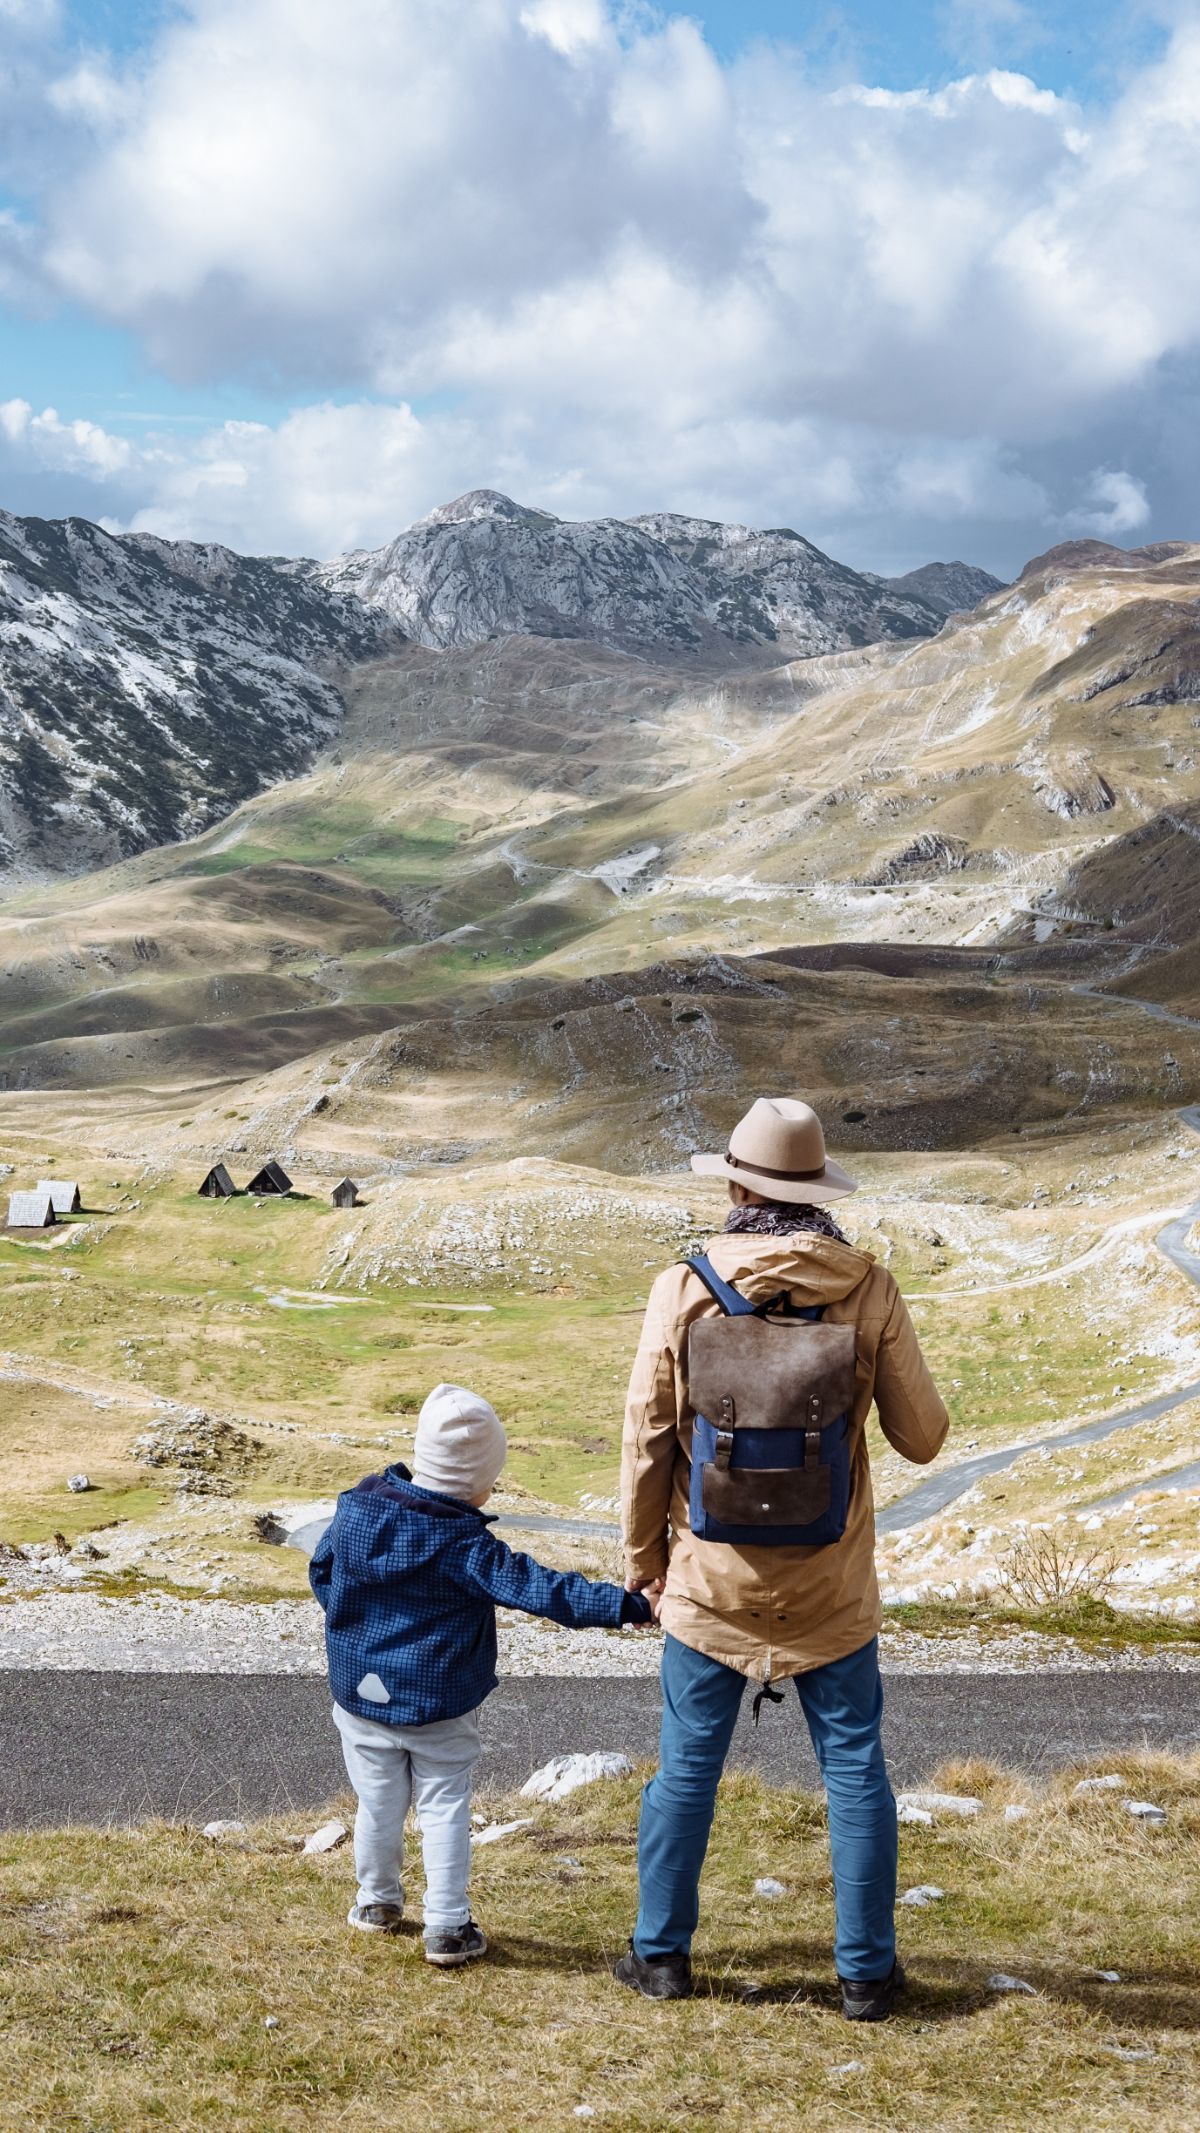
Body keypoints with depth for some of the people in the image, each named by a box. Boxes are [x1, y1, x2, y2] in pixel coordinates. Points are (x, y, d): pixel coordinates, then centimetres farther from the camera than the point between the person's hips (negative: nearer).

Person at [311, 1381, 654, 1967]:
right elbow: (537, 1588, -26)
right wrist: (628, 1605, -28)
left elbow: (321, 1571, 9)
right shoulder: (466, 1544, -21)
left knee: (379, 1804, 17)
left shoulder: (355, 1508, -6)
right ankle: (447, 1928, 8)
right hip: (440, 1704, -4)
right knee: (445, 1807, 7)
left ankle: (377, 1902, 34)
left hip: (361, 1692, 4)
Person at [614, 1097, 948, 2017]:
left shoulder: (684, 1289, -11)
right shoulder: (869, 1290, -11)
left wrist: (642, 1557, 9)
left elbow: (647, 1438, -5)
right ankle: (866, 1971, 18)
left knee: (687, 1767, 14)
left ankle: (662, 1952, 25)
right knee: (856, 1773, 12)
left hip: (712, 1577, 0)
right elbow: (922, 1437, -5)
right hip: (831, 1586, 0)